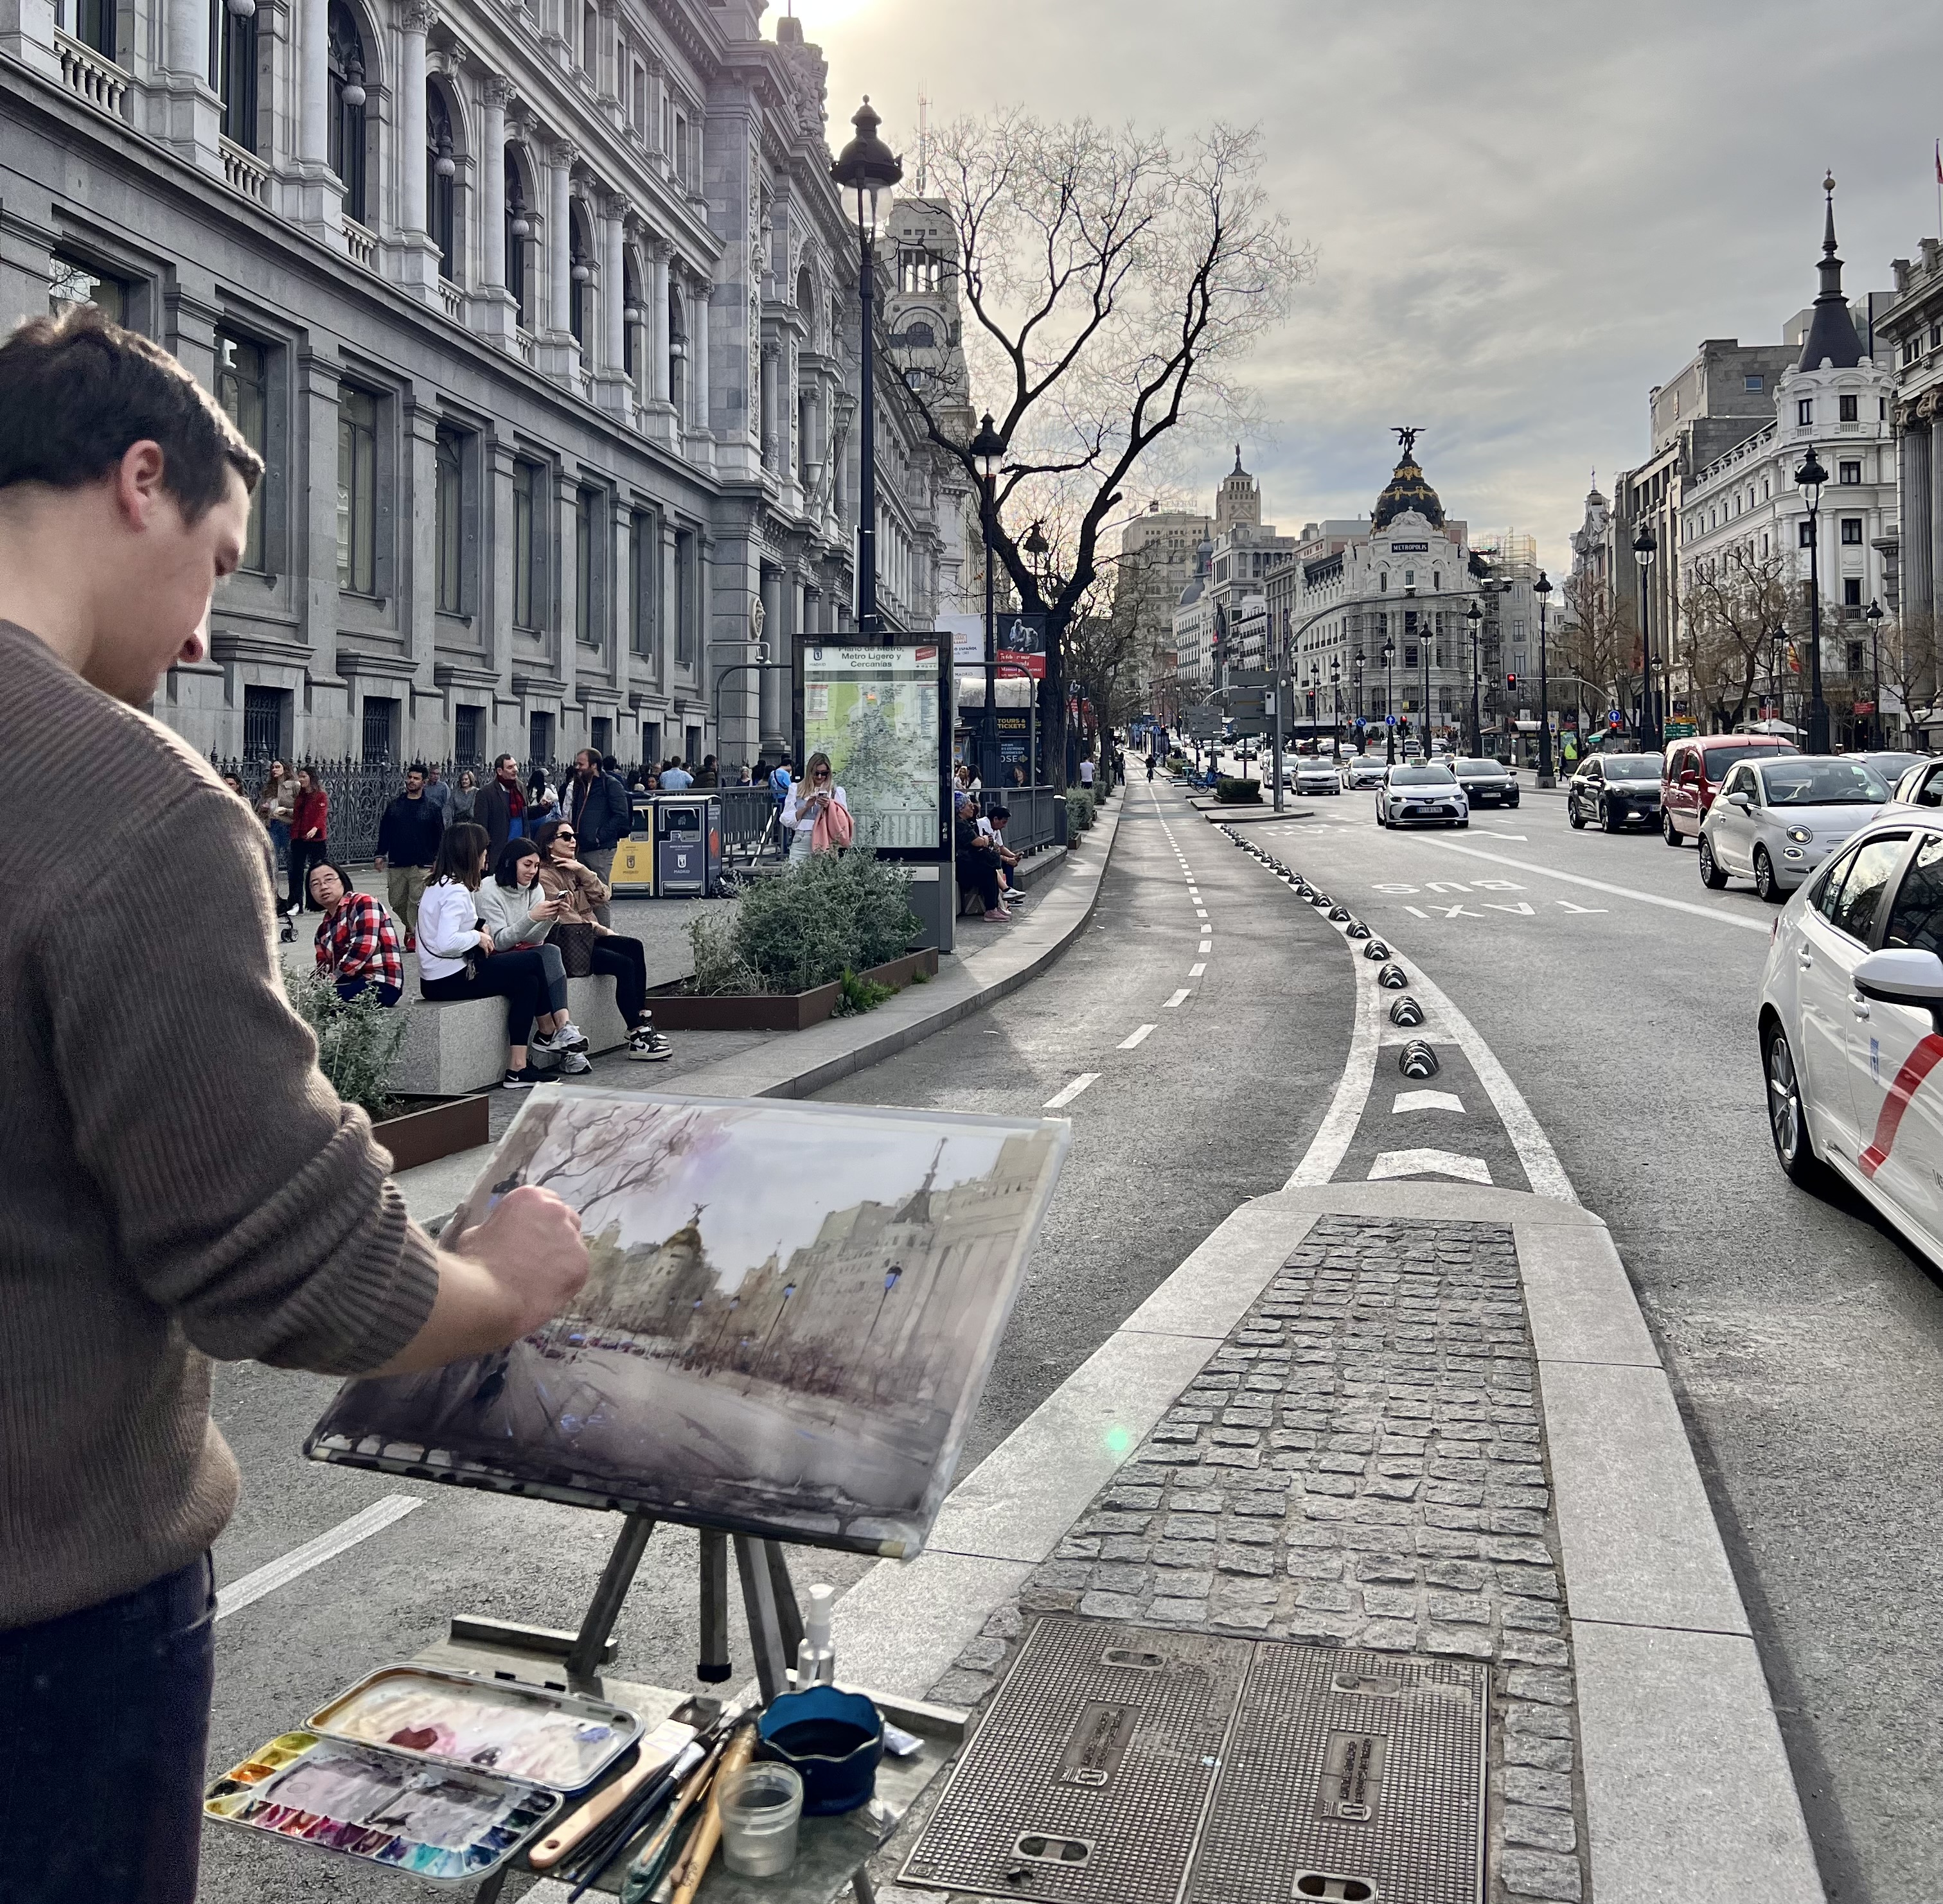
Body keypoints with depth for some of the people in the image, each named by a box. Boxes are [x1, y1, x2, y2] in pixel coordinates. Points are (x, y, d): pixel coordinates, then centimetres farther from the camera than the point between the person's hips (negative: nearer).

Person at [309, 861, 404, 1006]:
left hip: (381, 984, -8)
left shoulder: (364, 903, -4)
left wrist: (333, 977, -16)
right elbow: (324, 966, 17)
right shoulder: (324, 928, 22)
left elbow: (364, 947, -16)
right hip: (350, 983, 8)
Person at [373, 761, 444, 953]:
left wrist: (438, 861, -2)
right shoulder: (395, 805, 9)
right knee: (397, 902, 10)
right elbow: (384, 831, 13)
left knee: (416, 902, -5)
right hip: (396, 864, 4)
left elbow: (440, 835, 3)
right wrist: (381, 854, 6)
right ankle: (411, 926, 33)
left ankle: (413, 934, 8)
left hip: (422, 866, -3)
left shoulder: (432, 807, 1)